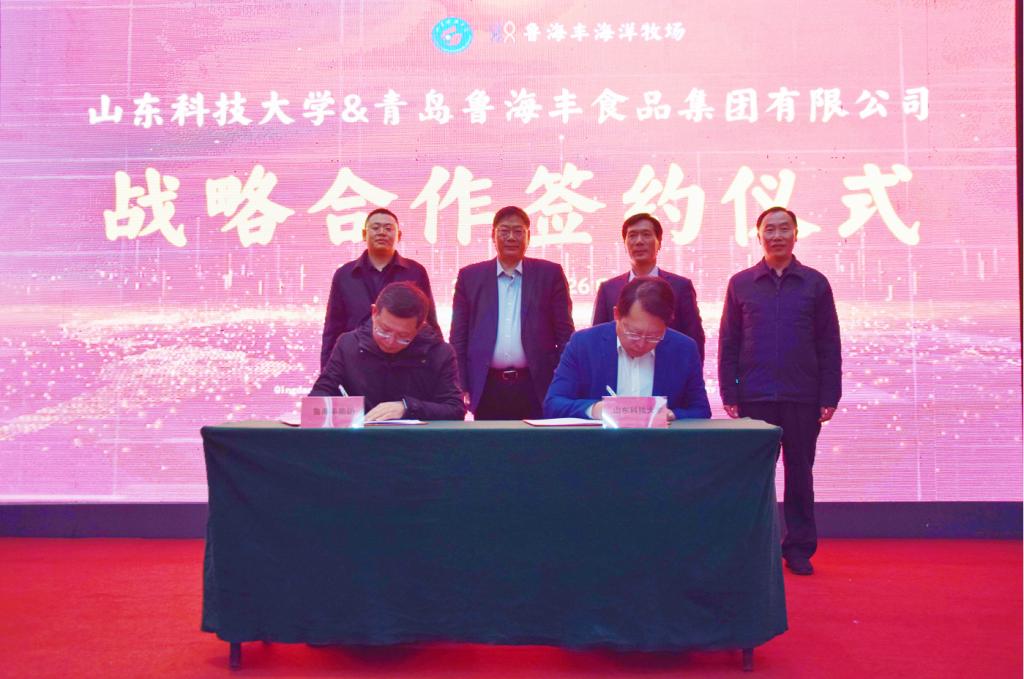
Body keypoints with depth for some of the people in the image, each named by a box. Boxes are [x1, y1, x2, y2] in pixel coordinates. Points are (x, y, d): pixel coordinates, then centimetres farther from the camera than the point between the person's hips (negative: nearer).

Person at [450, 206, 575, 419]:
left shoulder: (550, 274, 6)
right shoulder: (470, 276, 9)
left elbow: (565, 333, 5)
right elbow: (458, 336, 8)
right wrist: (461, 387, 1)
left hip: (538, 389, -1)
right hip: (487, 389, 1)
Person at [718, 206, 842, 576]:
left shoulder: (815, 283, 5)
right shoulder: (741, 284, 6)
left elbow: (829, 345, 4)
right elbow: (727, 343, 6)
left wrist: (830, 396, -2)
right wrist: (729, 394, -1)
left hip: (803, 399, 0)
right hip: (754, 397, 0)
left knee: (799, 472, 7)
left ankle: (799, 548, 16)